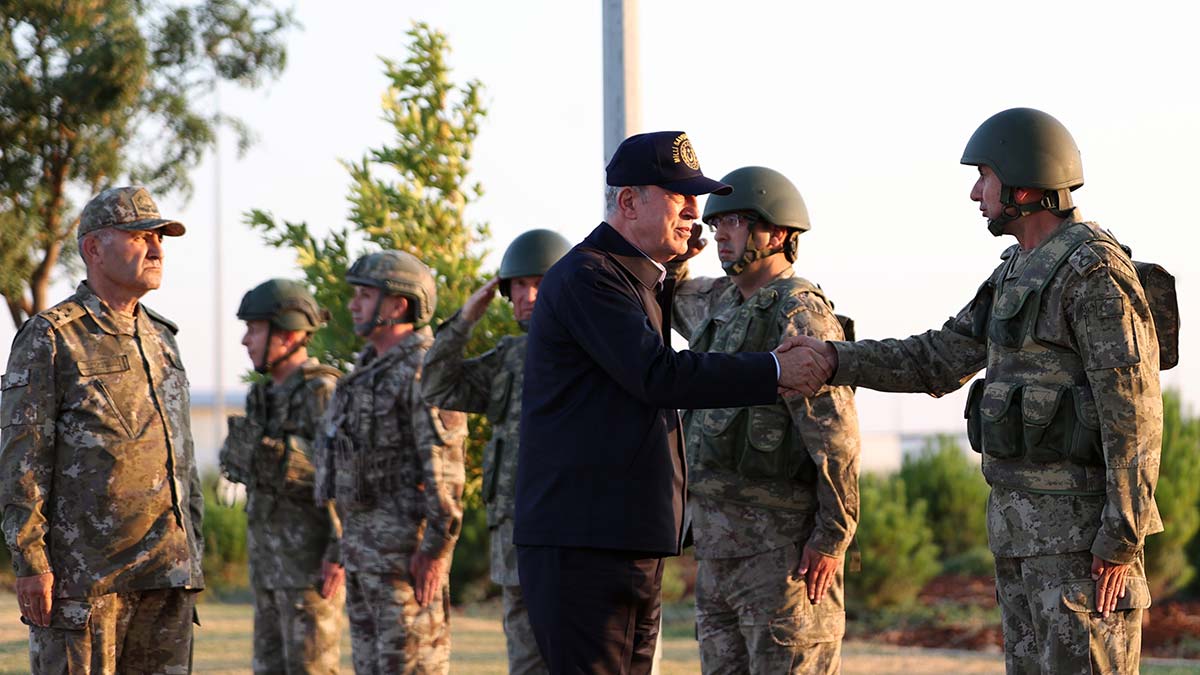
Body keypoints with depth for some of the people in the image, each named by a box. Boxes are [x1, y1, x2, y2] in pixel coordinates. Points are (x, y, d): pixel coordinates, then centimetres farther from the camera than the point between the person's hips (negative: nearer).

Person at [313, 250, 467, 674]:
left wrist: (436, 547, -24)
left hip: (407, 544, -10)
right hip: (364, 542, 10)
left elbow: (445, 466, -19)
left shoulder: (425, 370, -13)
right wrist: (340, 544, 21)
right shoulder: (369, 370, 18)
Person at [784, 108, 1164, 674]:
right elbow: (941, 361, 18)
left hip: (1083, 524, -10)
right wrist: (836, 360, 5)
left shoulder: (1095, 272, -16)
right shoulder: (1018, 271, 15)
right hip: (1023, 521, 10)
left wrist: (1120, 542, -22)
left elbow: (1134, 414, -19)